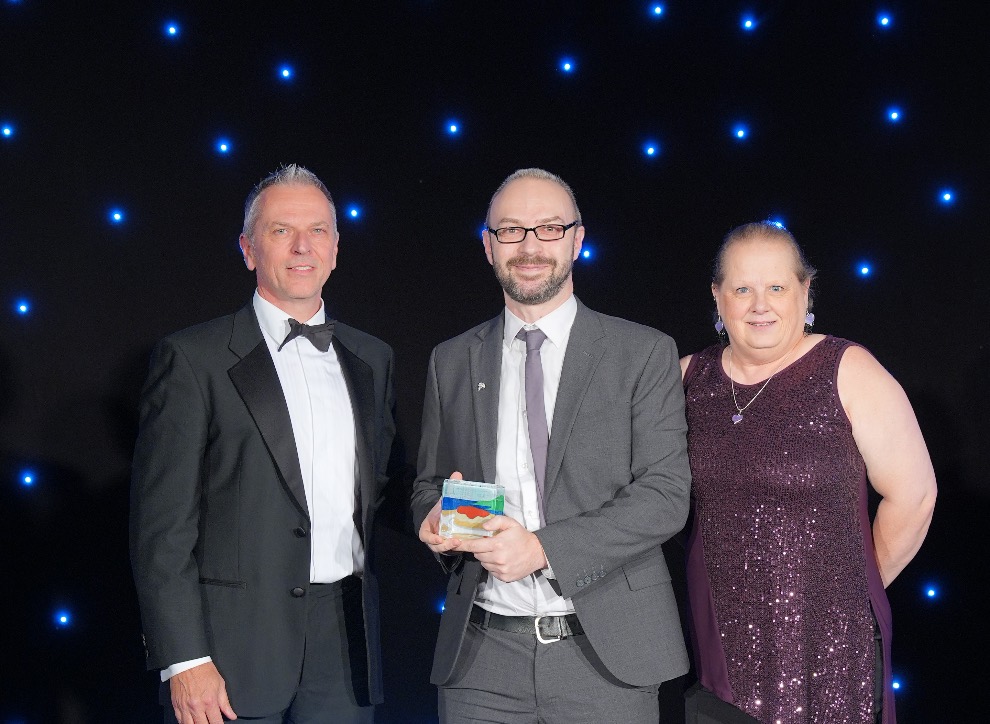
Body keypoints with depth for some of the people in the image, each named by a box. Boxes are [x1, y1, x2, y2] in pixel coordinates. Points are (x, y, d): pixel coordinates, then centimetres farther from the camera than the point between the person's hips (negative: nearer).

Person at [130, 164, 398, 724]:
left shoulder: (372, 359, 12)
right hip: (234, 644, -4)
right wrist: (184, 660, -13)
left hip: (346, 642, 4)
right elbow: (162, 524, -8)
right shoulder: (193, 358, -4)